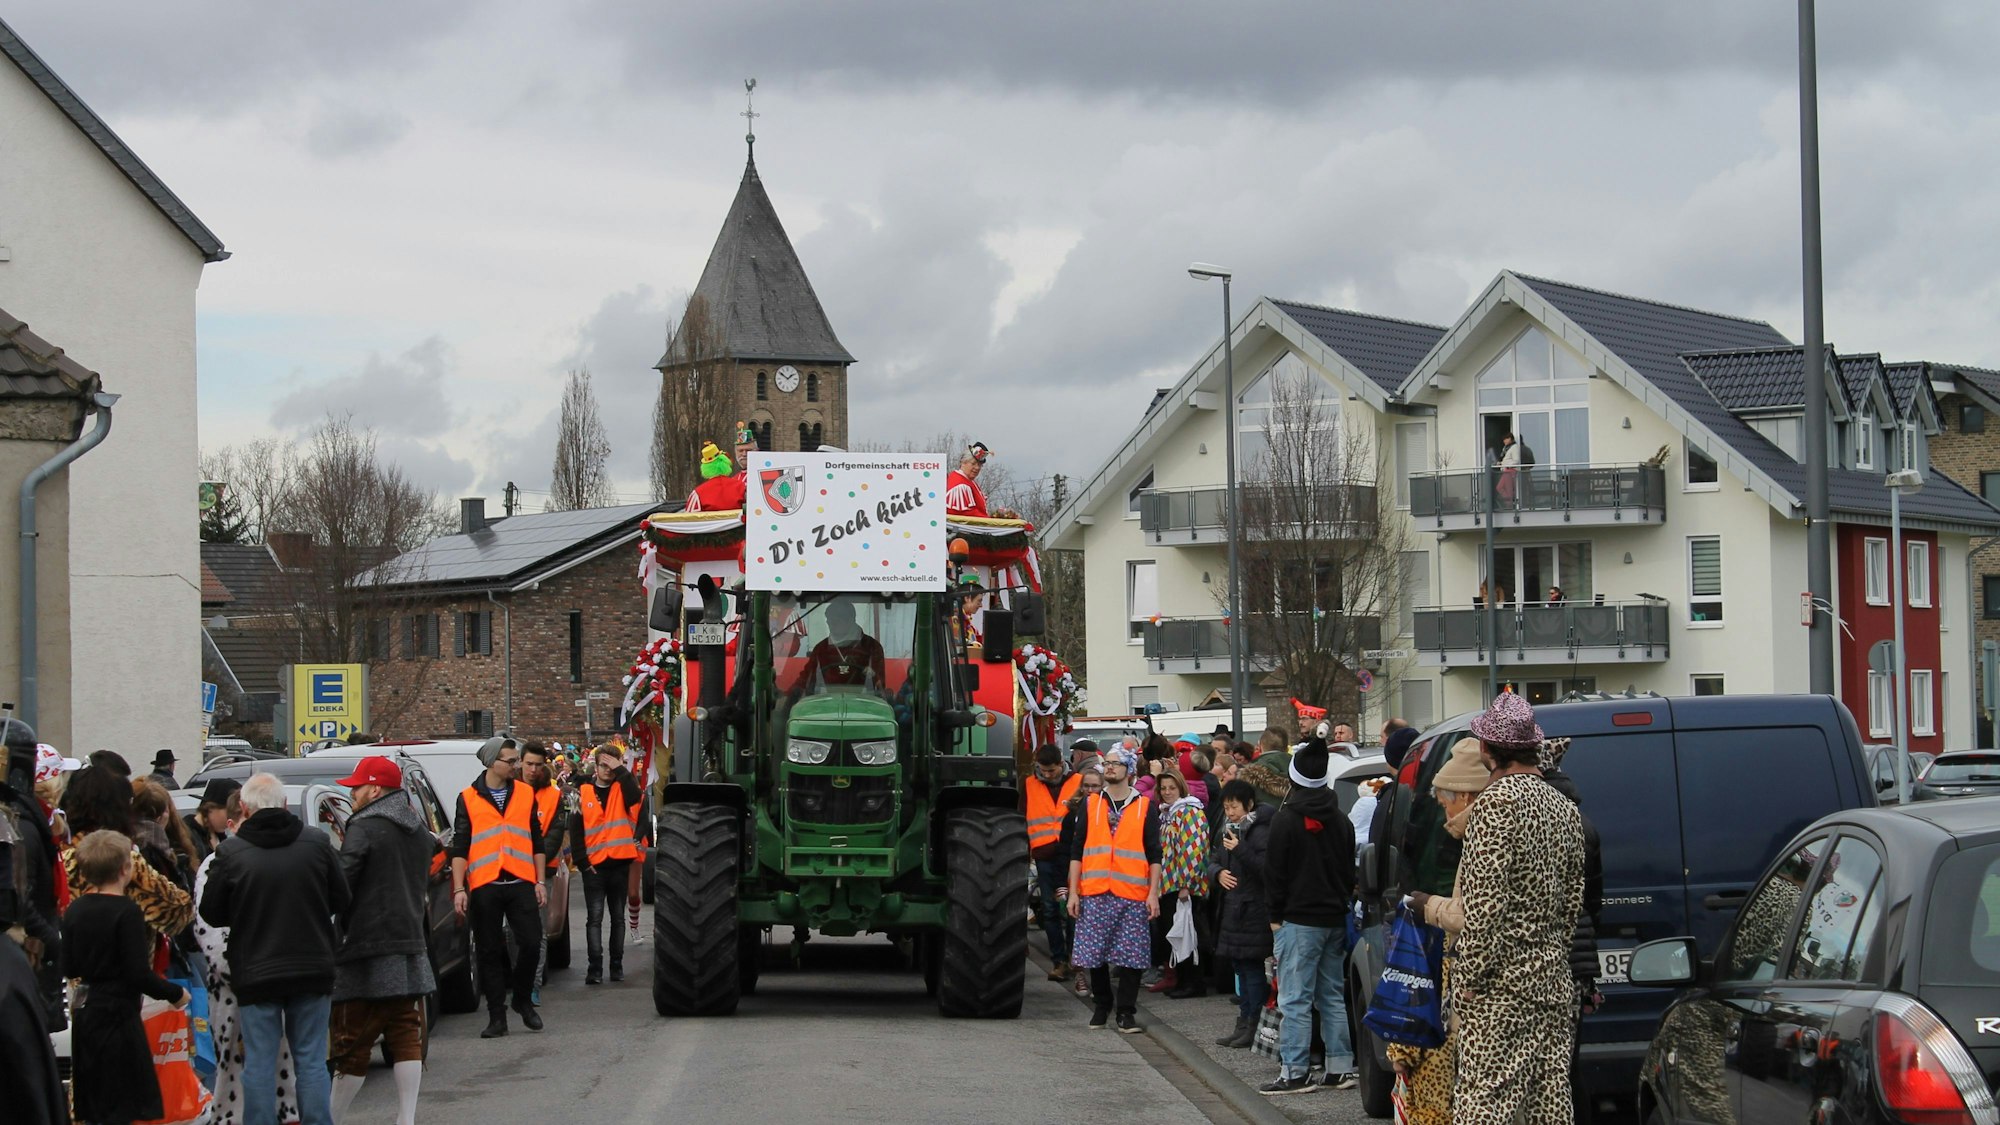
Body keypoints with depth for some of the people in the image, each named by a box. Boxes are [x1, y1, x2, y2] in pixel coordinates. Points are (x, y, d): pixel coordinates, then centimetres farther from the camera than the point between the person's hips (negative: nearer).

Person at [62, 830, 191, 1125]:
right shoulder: (126, 912, -16)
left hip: (85, 1013, 7)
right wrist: (175, 993, -4)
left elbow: (69, 969, 11)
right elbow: (140, 975, -19)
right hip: (117, 1017, -7)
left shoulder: (75, 910, 5)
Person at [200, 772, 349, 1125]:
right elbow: (340, 901, 5)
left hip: (256, 973, -2)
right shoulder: (317, 844, -3)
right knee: (311, 1060, 10)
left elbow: (211, 914, -1)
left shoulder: (232, 852, -10)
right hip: (311, 969, 2)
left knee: (259, 1063, 4)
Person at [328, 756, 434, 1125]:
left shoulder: (365, 828, -13)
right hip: (411, 945, 7)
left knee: (352, 1043, -1)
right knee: (406, 1036, 7)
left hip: (368, 952, -7)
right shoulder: (418, 829, 13)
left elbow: (340, 885, -17)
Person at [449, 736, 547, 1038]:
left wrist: (540, 882, 10)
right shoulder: (468, 798, 4)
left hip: (521, 883, 1)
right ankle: (497, 1016, 8)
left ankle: (524, 1000, 16)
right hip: (484, 886, -1)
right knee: (490, 953, 2)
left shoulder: (525, 794, 10)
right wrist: (459, 889, -3)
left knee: (531, 943, -7)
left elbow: (536, 841, 15)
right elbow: (459, 847, 4)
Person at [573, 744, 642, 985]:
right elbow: (576, 830, 3)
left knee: (617, 917, 9)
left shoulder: (622, 789, 4)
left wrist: (619, 769, -15)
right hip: (594, 866, -1)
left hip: (620, 863, 1)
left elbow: (634, 795, -21)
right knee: (594, 917, -5)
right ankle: (595, 967, -9)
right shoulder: (584, 793, 5)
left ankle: (617, 965, 14)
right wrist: (582, 861, -5)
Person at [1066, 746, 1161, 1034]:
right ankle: (1101, 1005, 20)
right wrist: (1073, 892, 4)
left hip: (1132, 894, -1)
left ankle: (1126, 1012, 6)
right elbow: (1077, 851, 10)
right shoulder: (1090, 805, 11)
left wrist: (1154, 894, -3)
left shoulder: (1145, 807, 7)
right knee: (1094, 953, 3)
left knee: (1131, 955, -3)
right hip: (1094, 894, 2)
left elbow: (1154, 856, 6)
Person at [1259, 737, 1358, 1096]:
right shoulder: (1340, 820, 8)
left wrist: (1275, 915, 1)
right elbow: (1350, 868, 15)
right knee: (1333, 995, 12)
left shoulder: (1286, 820, -11)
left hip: (1299, 919, -7)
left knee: (1295, 999, -5)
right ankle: (1340, 1068, 12)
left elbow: (1274, 871, -9)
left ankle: (1295, 1071, -6)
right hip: (1335, 918, 7)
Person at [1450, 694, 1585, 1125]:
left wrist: (1469, 977, -13)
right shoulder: (1564, 807, 12)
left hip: (1503, 981, -8)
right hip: (1554, 975, 8)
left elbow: (1485, 904, -18)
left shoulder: (1496, 802, -14)